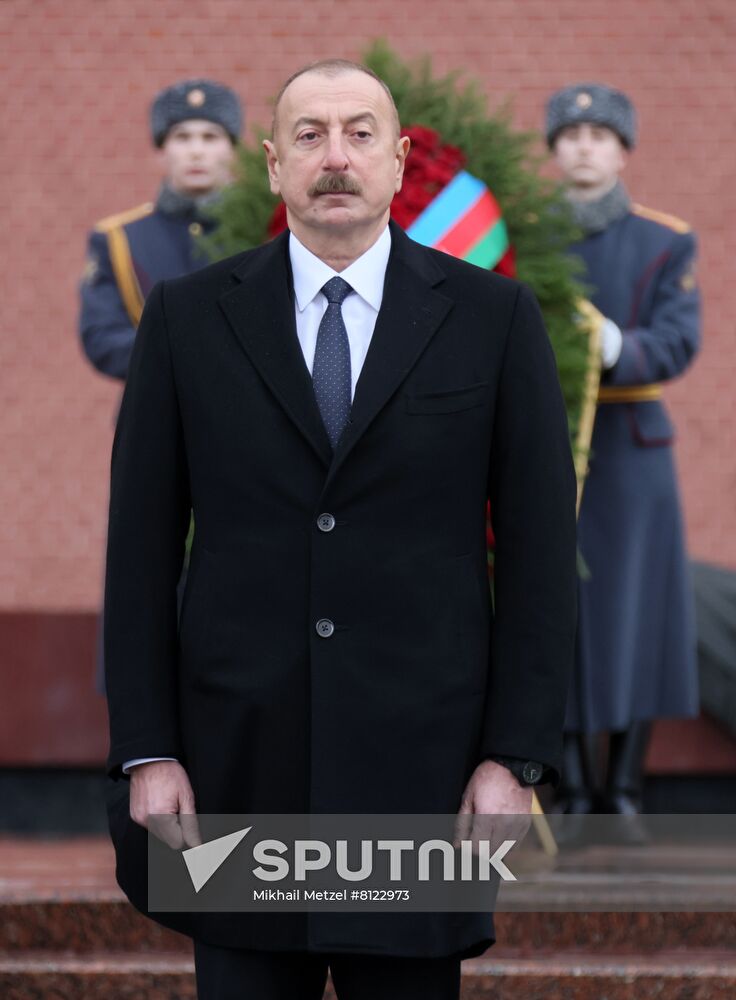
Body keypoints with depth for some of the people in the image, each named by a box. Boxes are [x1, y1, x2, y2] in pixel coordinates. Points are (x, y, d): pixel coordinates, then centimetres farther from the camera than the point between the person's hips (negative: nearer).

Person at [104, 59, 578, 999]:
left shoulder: (493, 317, 2)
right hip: (237, 767, 1)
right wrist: (145, 750, -1)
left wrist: (516, 755, -4)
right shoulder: (187, 317, 5)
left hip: (422, 767, -1)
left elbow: (539, 547, 2)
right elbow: (141, 544, 4)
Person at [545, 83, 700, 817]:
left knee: (633, 605, 1)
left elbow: (677, 342, -6)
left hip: (629, 446, 0)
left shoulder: (666, 245, 5)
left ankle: (624, 786, 11)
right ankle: (573, 790, 8)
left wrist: (617, 348, -25)